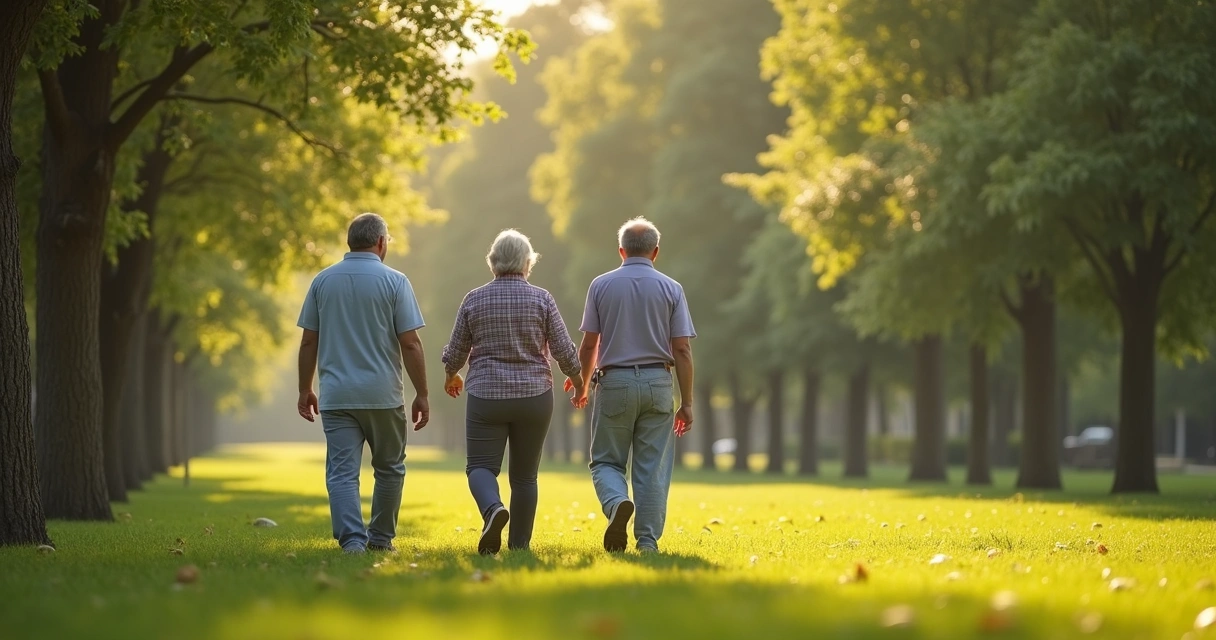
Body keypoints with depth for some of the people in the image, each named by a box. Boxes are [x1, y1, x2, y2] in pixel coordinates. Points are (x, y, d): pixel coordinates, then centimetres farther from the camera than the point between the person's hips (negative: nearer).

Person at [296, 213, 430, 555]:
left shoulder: (323, 280, 5)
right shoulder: (394, 281, -4)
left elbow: (309, 342, 6)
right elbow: (410, 344, -8)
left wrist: (305, 390, 15)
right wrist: (422, 394, -1)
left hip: (337, 396, 2)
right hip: (383, 394, -1)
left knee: (342, 473, -1)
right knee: (389, 469, 17)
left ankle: (352, 539, -16)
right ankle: (381, 538, 22)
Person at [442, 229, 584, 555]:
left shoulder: (474, 299, 0)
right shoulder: (541, 299, -2)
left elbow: (455, 352, 6)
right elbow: (564, 350, -2)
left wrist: (452, 376, 27)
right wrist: (576, 377, 18)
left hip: (486, 396, -1)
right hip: (534, 396, 1)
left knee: (481, 466, 2)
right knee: (524, 474, 11)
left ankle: (493, 508, -29)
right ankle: (519, 545, 11)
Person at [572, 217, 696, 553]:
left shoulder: (601, 285, 2)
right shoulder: (671, 289, 2)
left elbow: (589, 345, 2)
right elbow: (682, 350, -2)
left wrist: (582, 386, 18)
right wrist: (686, 403, 2)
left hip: (615, 382, 0)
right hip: (657, 384, 1)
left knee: (606, 462, 9)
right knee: (652, 469, 5)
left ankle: (617, 503, -20)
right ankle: (648, 541, 3)